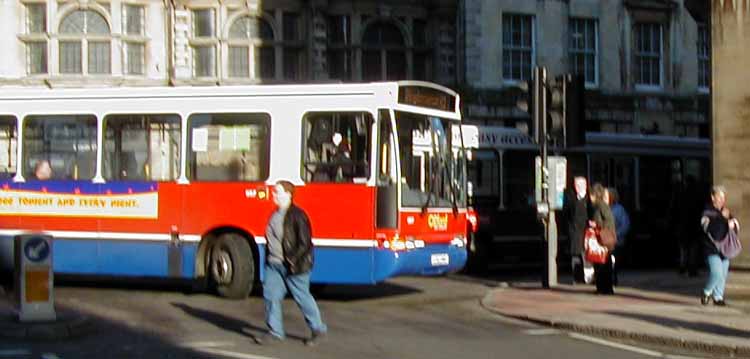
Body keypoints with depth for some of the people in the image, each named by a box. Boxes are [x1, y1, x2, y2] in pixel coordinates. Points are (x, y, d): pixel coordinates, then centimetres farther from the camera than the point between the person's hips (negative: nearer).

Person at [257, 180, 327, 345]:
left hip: (292, 266, -8)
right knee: (270, 295, 3)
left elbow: (305, 242, -16)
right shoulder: (276, 215, 12)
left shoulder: (297, 215, -14)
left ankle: (318, 329, 16)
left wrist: (295, 260, -20)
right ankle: (275, 332, 11)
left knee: (302, 297, 1)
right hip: (274, 264, 8)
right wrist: (270, 257, 14)